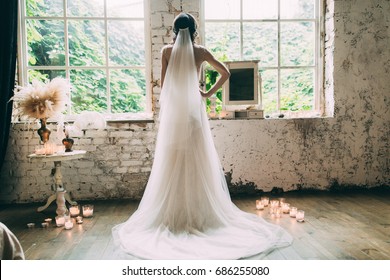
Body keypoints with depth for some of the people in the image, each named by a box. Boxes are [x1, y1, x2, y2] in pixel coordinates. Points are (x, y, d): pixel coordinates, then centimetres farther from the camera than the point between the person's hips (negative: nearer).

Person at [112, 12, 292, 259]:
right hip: (194, 109, 0)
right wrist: (209, 93, 7)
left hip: (173, 111, 0)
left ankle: (174, 214, 8)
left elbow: (163, 84, 2)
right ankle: (200, 214, 11)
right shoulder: (200, 51, 3)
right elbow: (225, 73, 4)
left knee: (173, 163, 3)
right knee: (198, 162, 5)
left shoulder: (167, 51, 2)